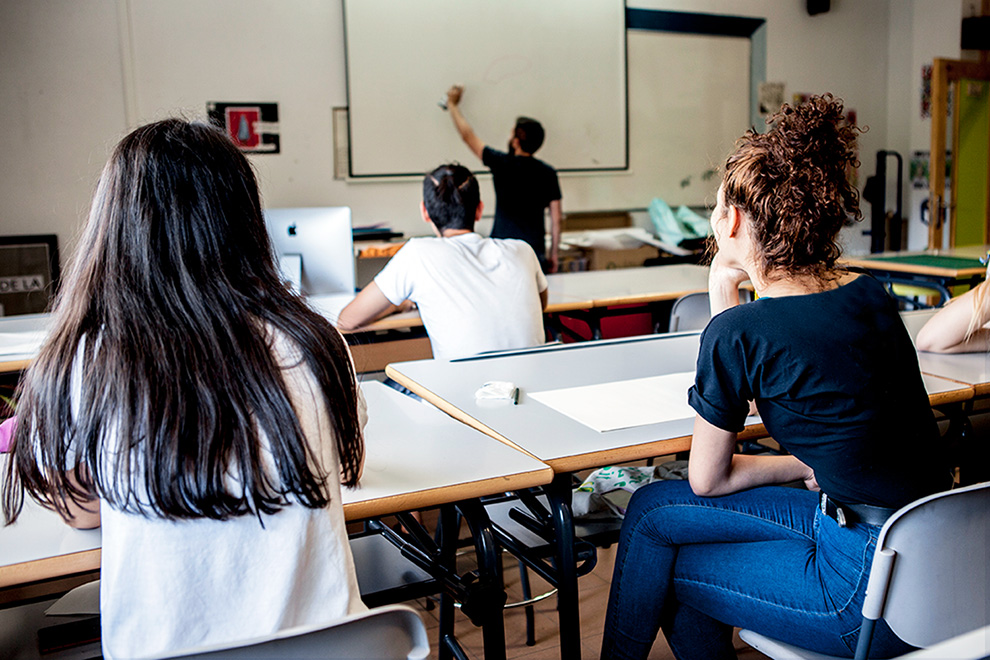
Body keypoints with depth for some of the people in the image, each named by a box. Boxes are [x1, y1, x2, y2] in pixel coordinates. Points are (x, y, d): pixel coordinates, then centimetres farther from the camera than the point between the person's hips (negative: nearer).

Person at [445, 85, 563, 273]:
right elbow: (556, 217, 6)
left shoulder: (502, 164, -4)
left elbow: (468, 136, 9)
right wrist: (554, 254, 16)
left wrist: (453, 104, 24)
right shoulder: (548, 173, 3)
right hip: (535, 253, 3)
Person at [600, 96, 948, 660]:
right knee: (656, 505, 11)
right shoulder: (872, 297, 2)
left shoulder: (739, 332, -18)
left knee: (656, 512, 10)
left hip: (873, 590, -7)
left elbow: (707, 479, -3)